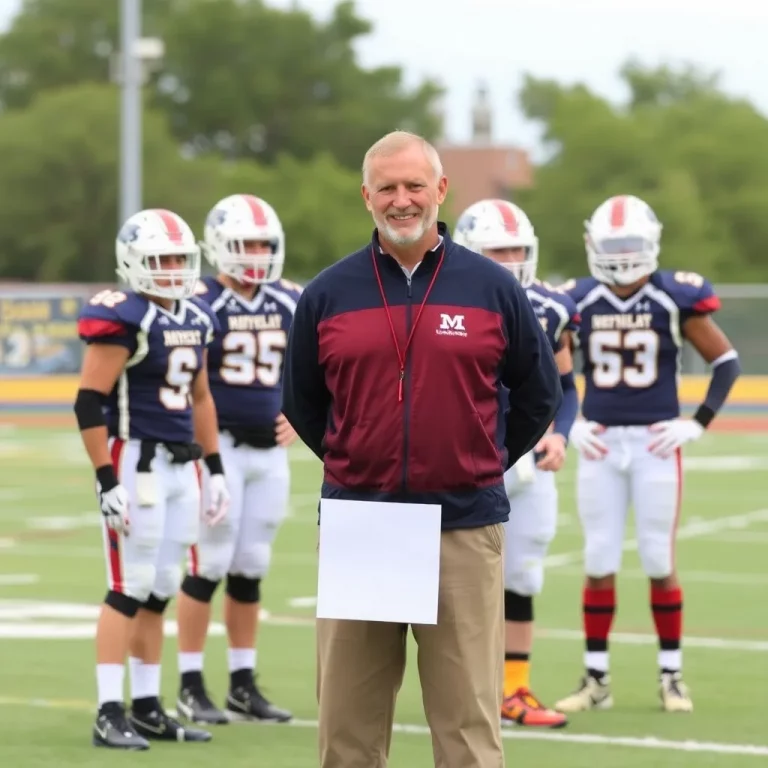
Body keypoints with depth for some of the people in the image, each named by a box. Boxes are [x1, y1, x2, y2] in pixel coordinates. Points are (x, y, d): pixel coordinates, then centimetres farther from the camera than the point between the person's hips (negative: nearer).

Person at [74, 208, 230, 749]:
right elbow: (89, 403, -15)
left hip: (182, 464, 8)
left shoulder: (197, 320, 13)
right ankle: (110, 714, -5)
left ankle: (148, 708, 17)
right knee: (130, 588, -8)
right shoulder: (124, 319, -12)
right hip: (135, 462, -8)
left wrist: (215, 470, 20)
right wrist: (107, 481, -18)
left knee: (160, 591, 11)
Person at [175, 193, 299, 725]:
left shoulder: (290, 304, 8)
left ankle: (244, 685, 18)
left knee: (250, 568, 11)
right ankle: (191, 686, 2)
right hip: (217, 446, -6)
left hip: (269, 448, 6)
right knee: (209, 564, -5)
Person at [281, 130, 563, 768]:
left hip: (465, 530, -1)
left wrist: (482, 466, 10)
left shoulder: (493, 288, 3)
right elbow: (301, 402, 18)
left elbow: (539, 393, 13)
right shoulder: (328, 295, 6)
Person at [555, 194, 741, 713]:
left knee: (660, 561, 2)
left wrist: (698, 424, -4)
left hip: (655, 442, -2)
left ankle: (672, 676, 12)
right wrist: (567, 424, 4)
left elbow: (726, 362, 3)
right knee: (600, 563, 3)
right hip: (600, 444, 2)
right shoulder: (579, 301, 1)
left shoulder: (674, 299, -5)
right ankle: (596, 679, 10)